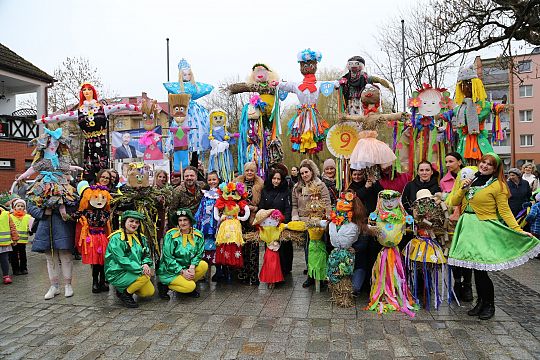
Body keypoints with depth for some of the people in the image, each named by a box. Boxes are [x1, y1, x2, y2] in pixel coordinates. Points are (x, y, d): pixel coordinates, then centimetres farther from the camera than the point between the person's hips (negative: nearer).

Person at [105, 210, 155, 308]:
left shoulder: (140, 237, 9)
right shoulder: (116, 238, -14)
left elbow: (147, 254, 9)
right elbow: (121, 260, -21)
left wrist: (145, 264, -15)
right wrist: (140, 269, -27)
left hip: (133, 272, 7)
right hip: (117, 274, -7)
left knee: (150, 292, -4)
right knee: (145, 276, -26)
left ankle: (126, 287, 17)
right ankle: (125, 294, -3)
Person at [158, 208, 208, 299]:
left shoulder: (198, 235, -1)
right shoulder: (171, 235, -12)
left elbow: (199, 254, -1)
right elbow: (168, 257, -14)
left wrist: (192, 267, -20)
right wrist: (182, 271, -20)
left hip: (188, 268, 5)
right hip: (170, 271, -5)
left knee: (204, 265, -21)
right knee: (190, 286, -24)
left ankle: (189, 283, 1)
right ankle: (165, 285, 0)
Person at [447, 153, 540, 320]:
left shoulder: (498, 185, -3)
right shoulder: (471, 180, 13)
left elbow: (505, 211, -6)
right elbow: (453, 202, 11)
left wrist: (518, 230, -15)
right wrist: (463, 188, -3)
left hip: (485, 229, -5)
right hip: (468, 227, 5)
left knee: (480, 267, -7)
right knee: (475, 268, 9)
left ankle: (489, 305, 14)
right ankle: (481, 302, 25)